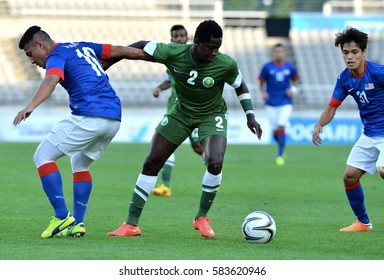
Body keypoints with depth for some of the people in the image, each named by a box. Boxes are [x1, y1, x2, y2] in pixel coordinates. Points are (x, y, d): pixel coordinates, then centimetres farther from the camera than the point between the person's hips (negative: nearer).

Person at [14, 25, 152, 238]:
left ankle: (62, 216, -8)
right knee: (80, 164, 25)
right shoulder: (82, 47, 24)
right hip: (114, 117, 9)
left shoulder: (56, 56, 0)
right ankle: (77, 224, 16)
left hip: (88, 115, -9)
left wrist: (30, 107, -37)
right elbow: (121, 51, 28)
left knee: (42, 156, 1)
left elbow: (51, 81, -22)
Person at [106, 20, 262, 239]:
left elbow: (240, 86, -4)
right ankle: (131, 224, 8)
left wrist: (250, 115, -11)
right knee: (152, 162, -2)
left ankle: (202, 218, -1)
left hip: (212, 115, -2)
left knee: (215, 163, -26)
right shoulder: (173, 53, -27)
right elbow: (142, 47, -11)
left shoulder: (226, 65, -26)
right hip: (182, 111, 2)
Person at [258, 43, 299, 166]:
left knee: (281, 127, -16)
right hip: (271, 104, 0)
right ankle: (281, 146, 35)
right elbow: (261, 81, 7)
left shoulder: (290, 67, 2)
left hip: (285, 103, 0)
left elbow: (294, 80, 16)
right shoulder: (267, 67, -2)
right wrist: (262, 92, -9)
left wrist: (292, 90, -2)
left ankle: (280, 155, -9)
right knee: (275, 131, 3)